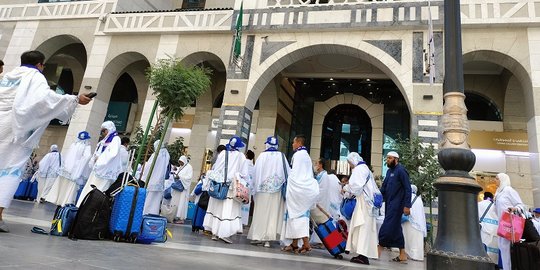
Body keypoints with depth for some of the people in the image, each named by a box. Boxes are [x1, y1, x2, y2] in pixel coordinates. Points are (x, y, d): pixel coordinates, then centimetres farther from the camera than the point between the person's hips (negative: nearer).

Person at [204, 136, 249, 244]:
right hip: (233, 187, -3)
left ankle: (214, 233, 14)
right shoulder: (241, 156, -4)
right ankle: (225, 233, -9)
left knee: (217, 208, 10)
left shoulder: (223, 153, 0)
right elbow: (244, 173, -6)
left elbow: (215, 168, 2)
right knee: (229, 209, -1)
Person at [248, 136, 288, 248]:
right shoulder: (281, 156, 1)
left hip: (263, 189, -1)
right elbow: (288, 173, 1)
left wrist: (255, 188, 4)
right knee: (273, 213, 5)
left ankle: (256, 236, 11)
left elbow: (256, 173, -2)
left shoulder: (262, 155, -2)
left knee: (260, 212, 8)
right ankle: (267, 238, 3)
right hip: (276, 189, 1)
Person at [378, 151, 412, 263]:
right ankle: (402, 254, 19)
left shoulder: (401, 170, -10)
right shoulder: (389, 171, 14)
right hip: (389, 203, 8)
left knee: (387, 227, -7)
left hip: (396, 204, -8)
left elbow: (408, 189, -13)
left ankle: (379, 248, 0)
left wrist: (407, 205, -16)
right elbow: (384, 187, 16)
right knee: (396, 228, 11)